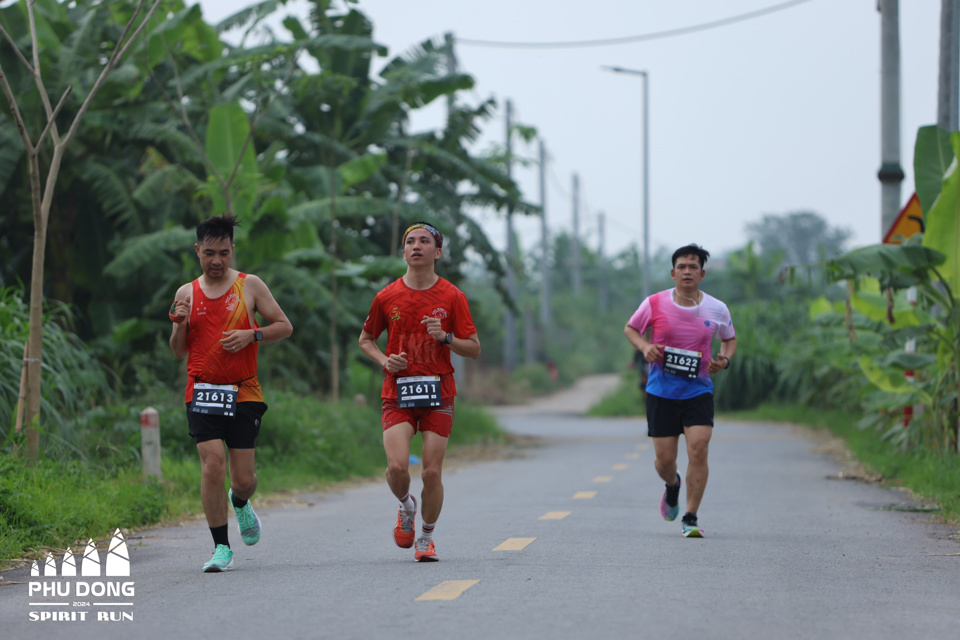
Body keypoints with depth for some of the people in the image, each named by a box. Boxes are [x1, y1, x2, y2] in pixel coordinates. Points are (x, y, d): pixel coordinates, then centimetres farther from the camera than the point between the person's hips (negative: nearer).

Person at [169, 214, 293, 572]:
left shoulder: (249, 286, 3)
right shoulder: (186, 294, 9)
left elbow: (284, 327, 6)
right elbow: (178, 352, 14)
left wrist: (251, 335, -11)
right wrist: (179, 324, -6)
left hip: (243, 392, 0)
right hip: (202, 391, 1)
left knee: (243, 478, 0)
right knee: (212, 465, -16)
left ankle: (240, 503, 39)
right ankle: (221, 548, -7)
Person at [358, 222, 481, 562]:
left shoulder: (452, 297, 1)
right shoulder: (387, 297, 4)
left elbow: (474, 348, 3)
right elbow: (366, 339, 17)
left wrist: (445, 337, -15)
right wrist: (384, 360, -2)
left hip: (438, 392, 0)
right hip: (398, 391, 0)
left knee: (432, 472, -3)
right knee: (397, 466, -16)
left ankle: (426, 538, 18)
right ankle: (405, 506, 18)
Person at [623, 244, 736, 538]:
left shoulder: (717, 309, -1)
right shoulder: (655, 304, -5)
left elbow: (730, 338, 17)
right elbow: (630, 328, 10)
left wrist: (724, 360, -4)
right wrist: (645, 346, -10)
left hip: (699, 390, 0)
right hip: (661, 391, 0)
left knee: (698, 449, -16)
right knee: (665, 460, 2)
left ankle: (690, 518, -6)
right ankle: (672, 485, 40)